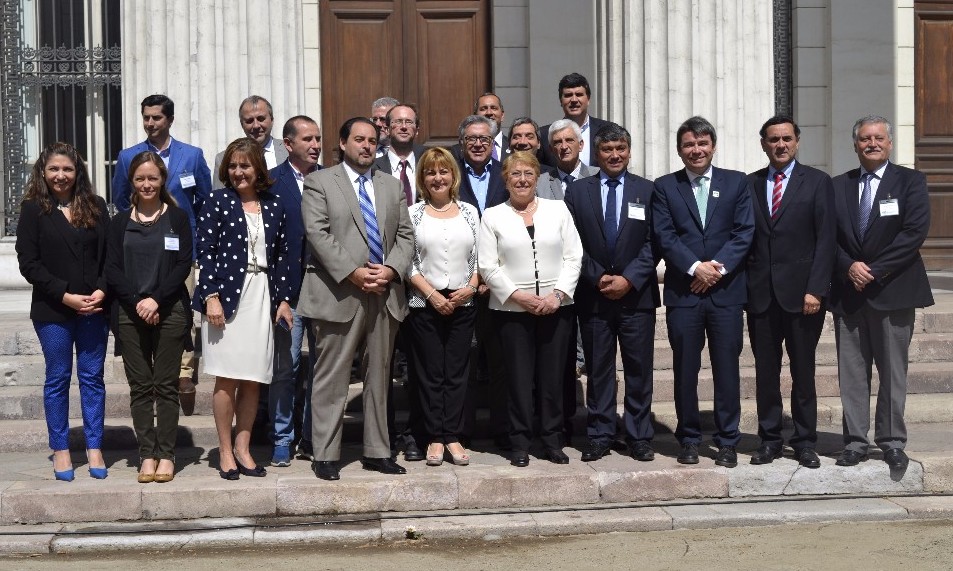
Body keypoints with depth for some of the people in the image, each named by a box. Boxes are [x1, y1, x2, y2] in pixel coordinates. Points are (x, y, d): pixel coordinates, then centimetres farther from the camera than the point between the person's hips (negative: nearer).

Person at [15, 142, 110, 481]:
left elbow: (109, 255, 5)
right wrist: (66, 296, -12)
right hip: (52, 311, -2)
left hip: (93, 308, 2)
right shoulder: (33, 209, 0)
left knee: (92, 377, 6)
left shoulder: (95, 207, 7)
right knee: (58, 379, 7)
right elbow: (28, 263, -5)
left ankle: (94, 448, 14)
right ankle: (60, 450, 16)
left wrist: (101, 291, -11)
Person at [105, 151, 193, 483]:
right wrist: (137, 301, -10)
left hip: (169, 311, -2)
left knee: (166, 385, 1)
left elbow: (184, 264, -1)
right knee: (140, 386, 3)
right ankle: (147, 453, 9)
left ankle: (166, 454, 6)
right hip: (129, 312, 2)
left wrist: (156, 299, -12)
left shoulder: (177, 218, 6)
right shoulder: (120, 222, 11)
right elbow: (112, 269, 4)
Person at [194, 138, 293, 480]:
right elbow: (205, 252, -3)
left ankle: (242, 449, 15)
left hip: (263, 297, 3)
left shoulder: (274, 206, 11)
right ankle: (225, 452, 9)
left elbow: (281, 255, 13)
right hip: (226, 295, -3)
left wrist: (284, 299, 7)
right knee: (228, 378, -1)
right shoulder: (217, 202, 1)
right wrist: (211, 297, -11)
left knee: (253, 380, 5)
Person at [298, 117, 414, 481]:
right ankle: (325, 456, 6)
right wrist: (353, 273, -16)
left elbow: (405, 235, 12)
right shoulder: (320, 182, 2)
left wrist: (391, 269, -7)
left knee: (379, 376, 11)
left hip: (385, 294, 5)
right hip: (339, 294, -5)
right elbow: (318, 234, -8)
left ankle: (377, 451, 20)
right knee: (331, 378, -2)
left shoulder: (392, 186, 17)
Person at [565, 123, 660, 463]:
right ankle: (599, 436, 14)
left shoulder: (647, 191, 6)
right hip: (593, 295, 0)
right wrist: (598, 277, -8)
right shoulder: (577, 191, 6)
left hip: (637, 294, 0)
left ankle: (639, 437, 13)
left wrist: (628, 279, -11)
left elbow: (654, 243, 0)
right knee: (598, 369, 5)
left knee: (639, 369, 4)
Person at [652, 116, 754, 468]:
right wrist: (695, 267, -14)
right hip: (682, 292, 0)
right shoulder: (665, 187, 8)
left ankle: (727, 441, 13)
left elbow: (745, 232, 1)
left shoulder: (736, 182, 9)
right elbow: (664, 236, -2)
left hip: (727, 290, 0)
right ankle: (689, 439, 16)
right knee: (685, 369, 5)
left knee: (727, 368, 3)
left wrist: (718, 267, -12)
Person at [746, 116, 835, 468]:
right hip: (760, 293, 2)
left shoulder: (817, 182, 2)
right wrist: (742, 285, 0)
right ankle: (769, 440, 17)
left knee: (803, 371, 4)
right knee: (765, 371, 7)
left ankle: (805, 442, 15)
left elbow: (826, 239, -3)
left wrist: (815, 289, -11)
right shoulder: (749, 184, 10)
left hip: (801, 292, -2)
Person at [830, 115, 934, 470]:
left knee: (893, 371, 2)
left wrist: (874, 270, -14)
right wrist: (849, 267, -11)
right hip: (848, 291, 3)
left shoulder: (910, 181, 2)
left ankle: (892, 442, 12)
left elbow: (915, 231, -9)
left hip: (892, 291, -3)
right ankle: (855, 442, 12)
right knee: (851, 372, 5)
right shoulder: (838, 186, 11)